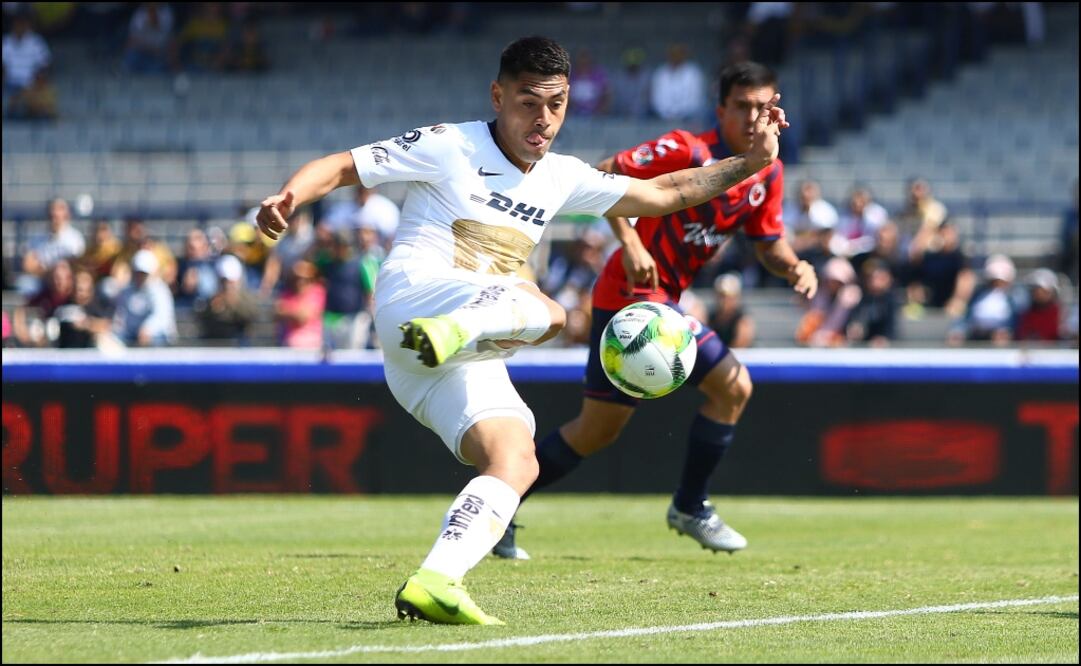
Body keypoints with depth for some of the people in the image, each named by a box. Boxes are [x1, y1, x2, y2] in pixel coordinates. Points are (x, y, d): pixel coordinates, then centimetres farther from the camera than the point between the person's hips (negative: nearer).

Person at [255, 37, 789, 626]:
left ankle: (434, 583, -27)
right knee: (547, 313, -35)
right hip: (414, 293, -7)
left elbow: (663, 194, 29)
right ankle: (443, 334, -59)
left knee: (517, 461, -16)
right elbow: (341, 168, 1)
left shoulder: (560, 178, 22)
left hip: (466, 356, 7)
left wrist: (750, 161, 21)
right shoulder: (448, 147, 3)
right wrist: (288, 197, -19)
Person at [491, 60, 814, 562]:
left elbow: (768, 242, 15)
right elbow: (607, 174, -18)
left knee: (596, 431, 13)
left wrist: (794, 266, -7)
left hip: (659, 299, 9)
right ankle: (690, 506, 0)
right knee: (732, 385, -14)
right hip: (636, 292, -9)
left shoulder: (767, 175, 5)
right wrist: (630, 243, -28)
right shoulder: (688, 150, -18)